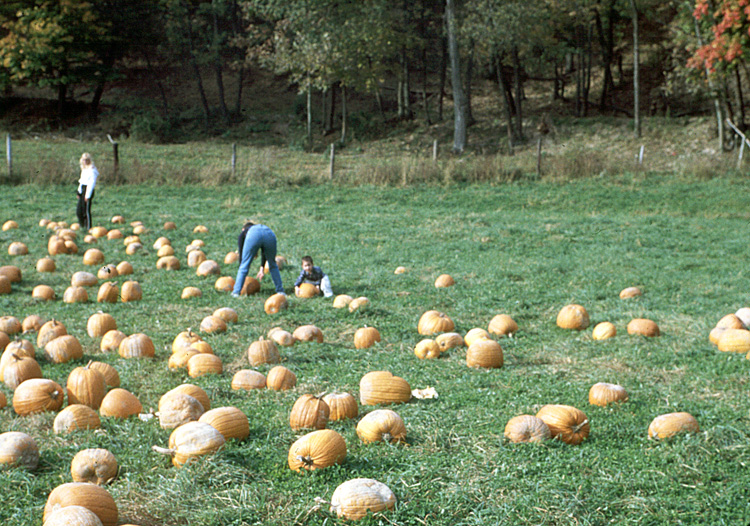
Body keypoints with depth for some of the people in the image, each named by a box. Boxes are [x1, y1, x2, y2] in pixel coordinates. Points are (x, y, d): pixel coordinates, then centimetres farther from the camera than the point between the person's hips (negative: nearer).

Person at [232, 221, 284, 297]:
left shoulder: (243, 233, 37)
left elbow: (241, 253, 32)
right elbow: (264, 252, 42)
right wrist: (262, 268, 44)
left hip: (253, 236, -3)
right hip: (270, 234, 3)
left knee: (244, 265, 11)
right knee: (273, 265, 22)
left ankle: (236, 291, 10)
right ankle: (280, 290, 25)